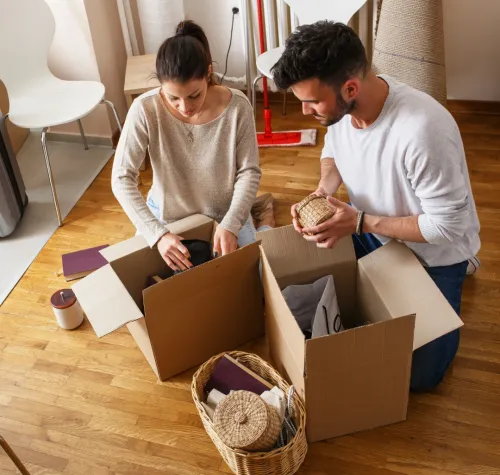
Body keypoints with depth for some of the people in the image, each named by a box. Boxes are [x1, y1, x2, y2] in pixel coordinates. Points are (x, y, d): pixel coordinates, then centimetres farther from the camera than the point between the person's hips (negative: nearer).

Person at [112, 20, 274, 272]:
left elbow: (249, 171, -15)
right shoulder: (145, 109, -26)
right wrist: (157, 234, -34)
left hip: (225, 213, -1)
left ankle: (260, 214, 33)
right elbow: (122, 178, -23)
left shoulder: (237, 106, -25)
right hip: (166, 216, 1)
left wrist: (230, 225, -29)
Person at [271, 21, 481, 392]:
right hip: (370, 231, 6)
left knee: (418, 374, 2)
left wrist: (359, 223, -30)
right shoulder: (339, 103, -19)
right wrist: (323, 191, -17)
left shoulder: (423, 130, -41)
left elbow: (448, 226, -30)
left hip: (433, 250, -6)